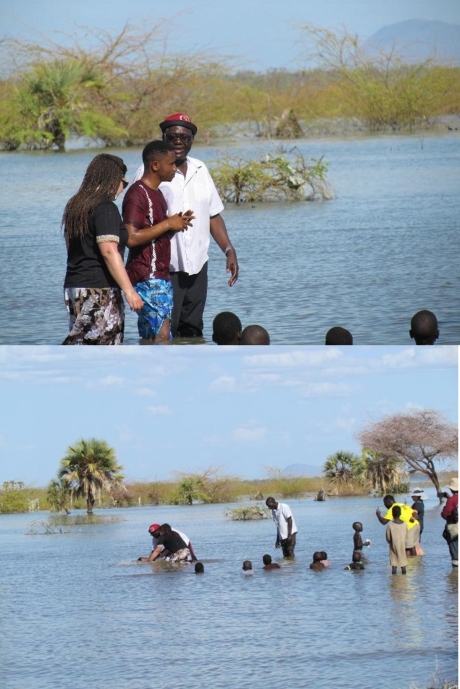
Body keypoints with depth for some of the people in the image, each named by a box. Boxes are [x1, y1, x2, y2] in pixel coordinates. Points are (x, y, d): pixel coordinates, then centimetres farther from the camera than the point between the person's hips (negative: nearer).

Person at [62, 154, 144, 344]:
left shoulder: (75, 206, 14)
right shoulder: (106, 208, -11)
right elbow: (109, 251, -19)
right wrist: (129, 290, -20)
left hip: (73, 286, 9)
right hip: (100, 290, -9)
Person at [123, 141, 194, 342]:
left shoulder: (156, 193, 20)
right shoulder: (137, 194, -12)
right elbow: (131, 238, -23)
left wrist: (177, 224, 7)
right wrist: (168, 224, -16)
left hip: (160, 277, 10)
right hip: (147, 278, -10)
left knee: (149, 339, 7)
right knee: (161, 335, -17)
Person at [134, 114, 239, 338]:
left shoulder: (200, 170, 14)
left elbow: (213, 215, 19)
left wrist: (229, 250, 8)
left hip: (197, 267, 6)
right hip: (165, 269, -6)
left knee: (193, 334, 10)